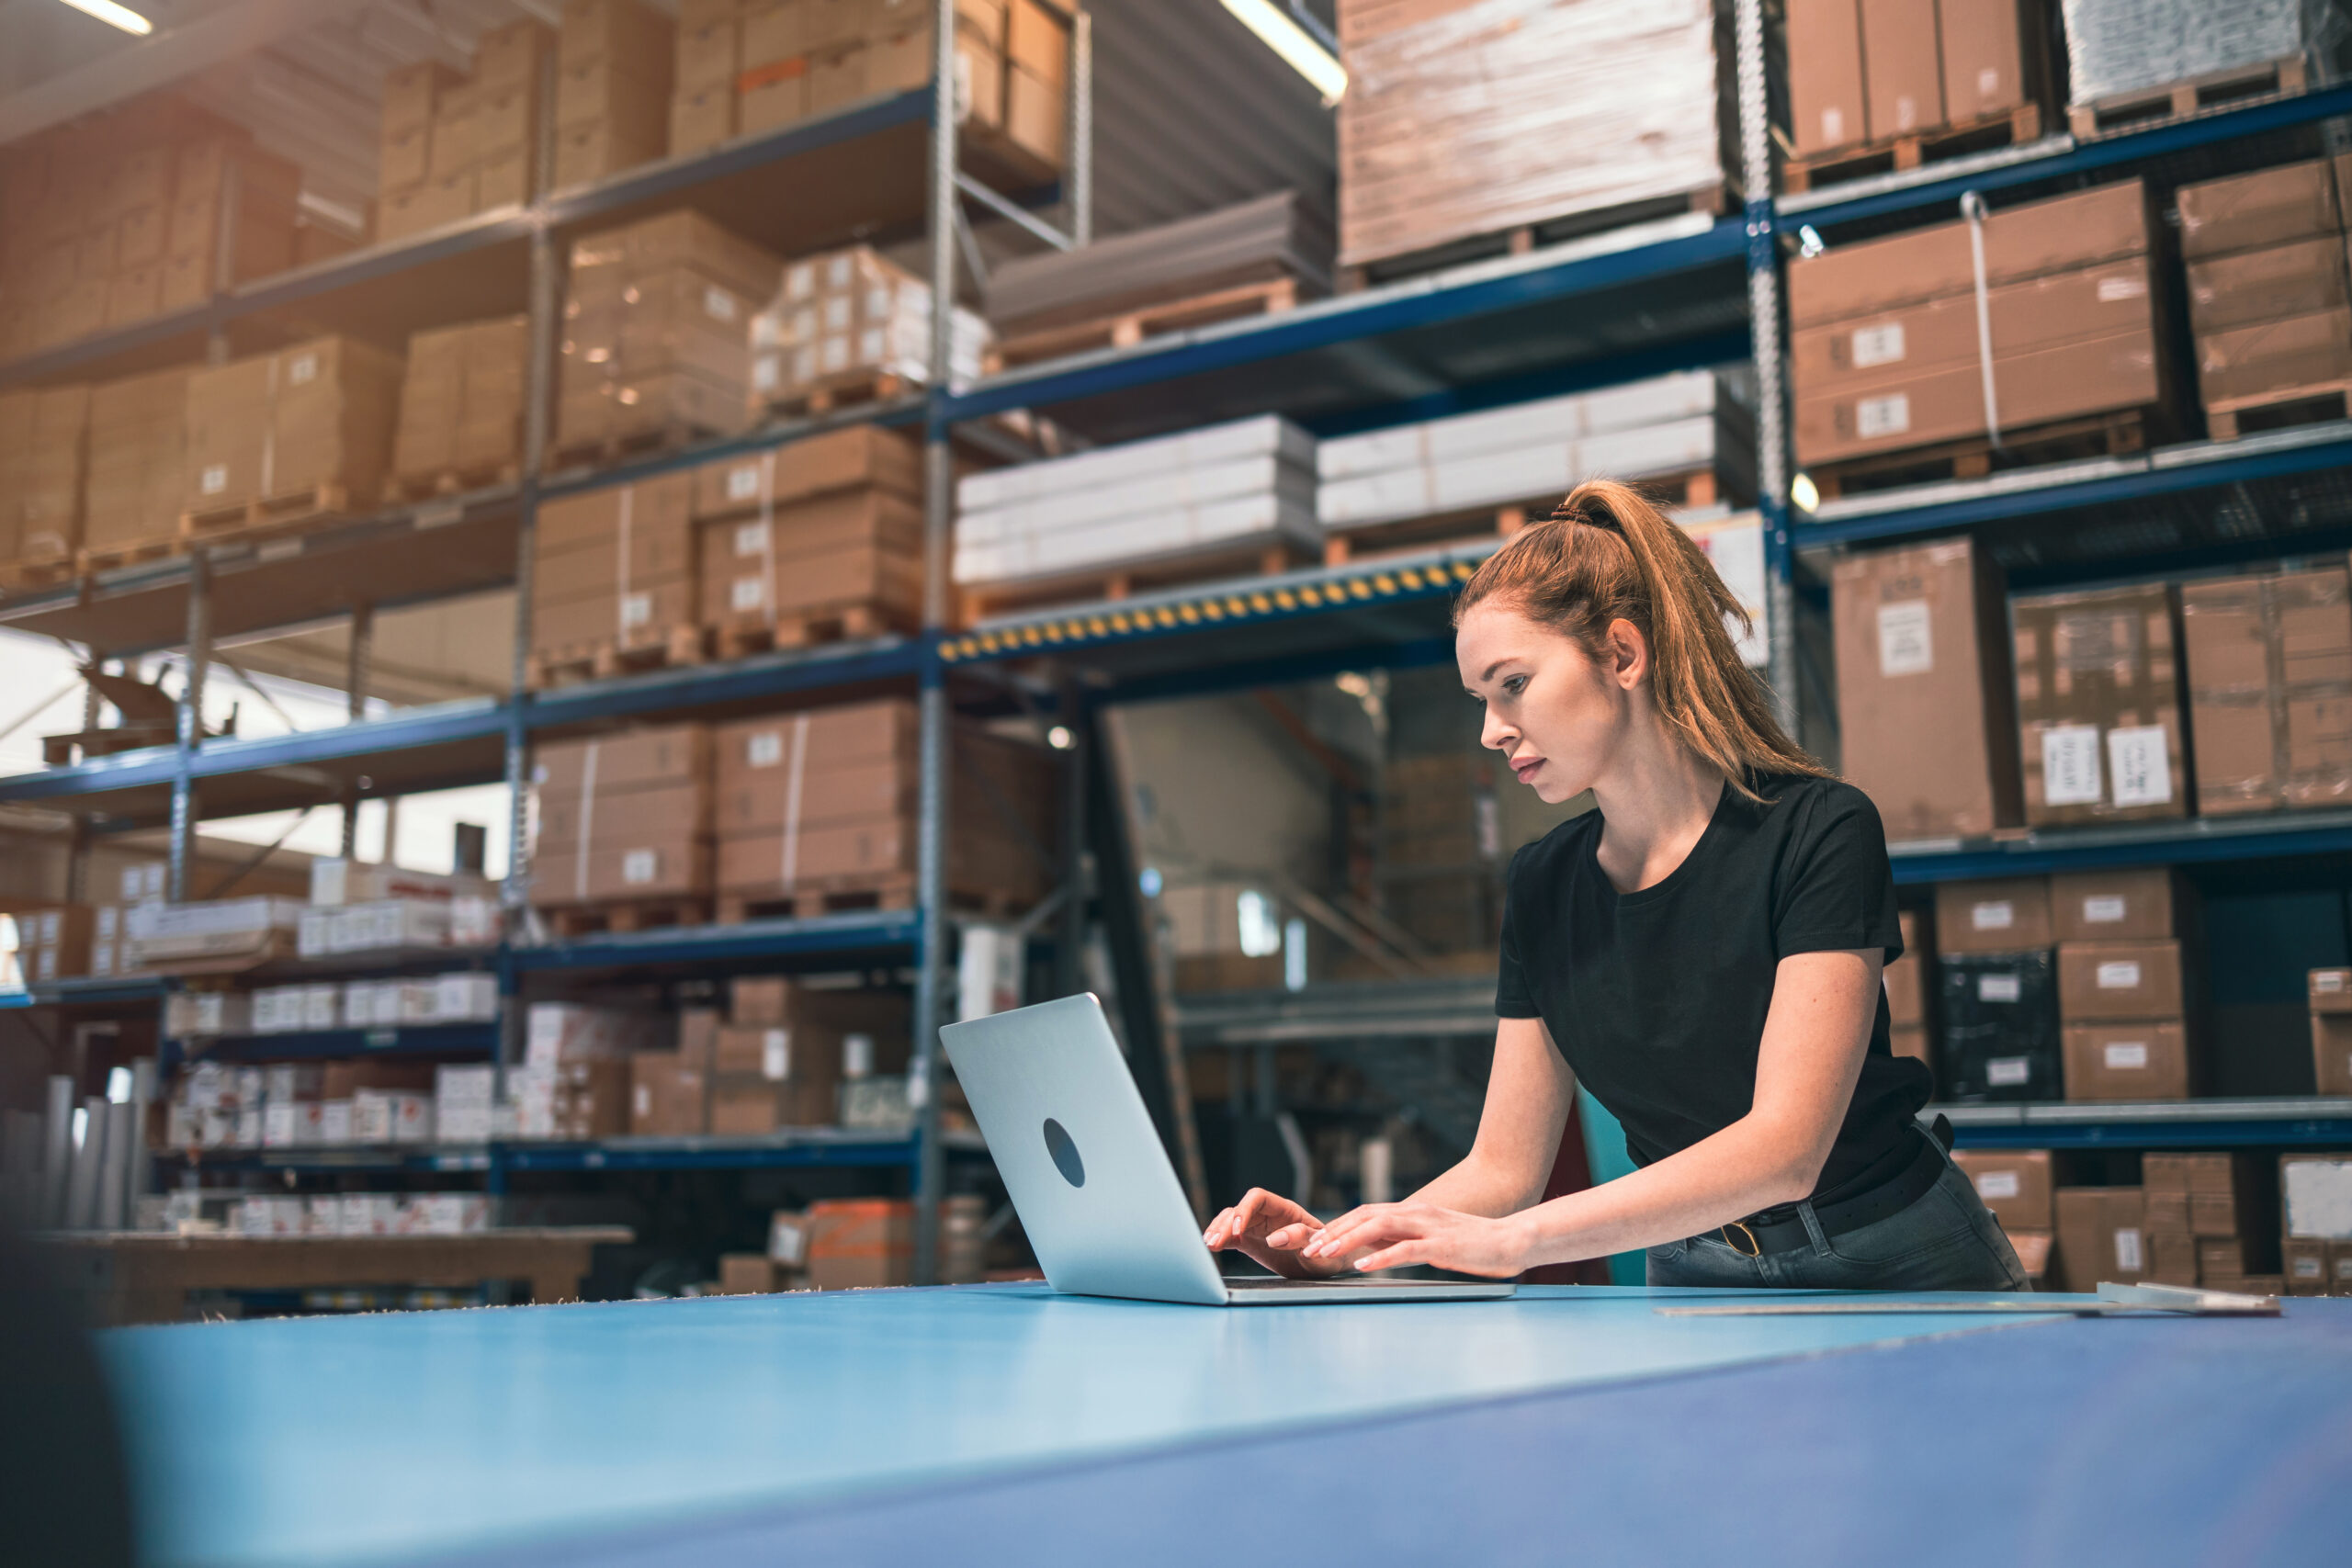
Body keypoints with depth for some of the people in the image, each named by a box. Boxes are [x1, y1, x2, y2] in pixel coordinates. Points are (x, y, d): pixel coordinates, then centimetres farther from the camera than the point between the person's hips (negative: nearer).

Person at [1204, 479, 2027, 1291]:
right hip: (1692, 1284, 4)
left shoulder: (1818, 831, -13)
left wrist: (1511, 1241, -32)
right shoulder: (1542, 883, 3)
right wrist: (1340, 1247, -13)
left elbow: (1785, 1147, -24)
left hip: (1896, 1284, -3)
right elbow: (1504, 1167, 5)